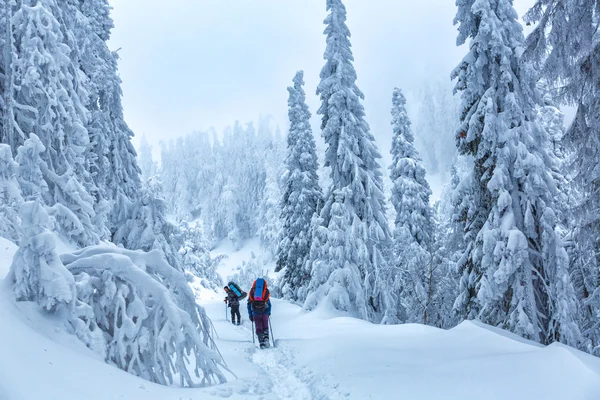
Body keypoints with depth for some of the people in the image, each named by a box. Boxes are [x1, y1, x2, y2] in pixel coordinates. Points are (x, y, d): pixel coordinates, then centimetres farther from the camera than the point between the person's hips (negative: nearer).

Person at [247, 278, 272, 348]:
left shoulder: (251, 292, 14)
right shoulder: (266, 291, 14)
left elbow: (249, 305, 15)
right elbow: (269, 304, 20)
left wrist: (250, 315, 22)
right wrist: (269, 313, 33)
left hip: (255, 313, 0)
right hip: (265, 312, 0)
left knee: (259, 328, 9)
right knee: (265, 326, 15)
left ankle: (261, 342, -2)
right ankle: (266, 338, -7)